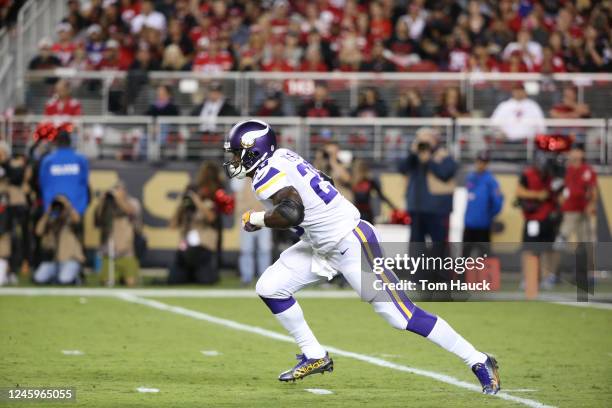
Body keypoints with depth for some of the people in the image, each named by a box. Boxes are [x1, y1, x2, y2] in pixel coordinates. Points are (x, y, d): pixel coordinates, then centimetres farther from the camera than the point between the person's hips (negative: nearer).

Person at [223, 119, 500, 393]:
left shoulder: (268, 174, -19)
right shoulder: (280, 157, 9)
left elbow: (291, 214, -34)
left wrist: (256, 219, -17)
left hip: (352, 244, -10)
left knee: (401, 315, -10)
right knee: (269, 288, 6)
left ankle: (479, 363, -3)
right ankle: (314, 356, 16)